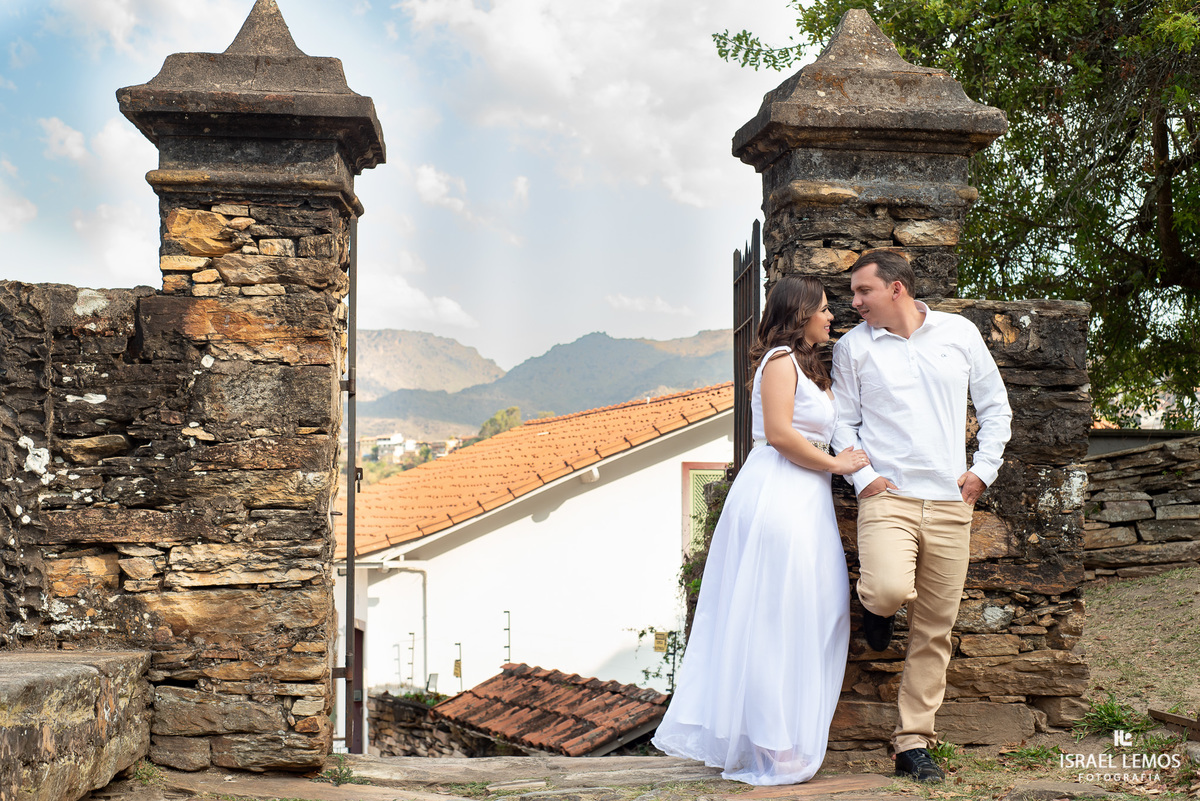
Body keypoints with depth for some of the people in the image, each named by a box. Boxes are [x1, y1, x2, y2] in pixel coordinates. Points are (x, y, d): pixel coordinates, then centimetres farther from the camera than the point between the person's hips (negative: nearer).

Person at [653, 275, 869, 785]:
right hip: (778, 495, -10)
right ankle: (774, 748, -3)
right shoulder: (781, 359, -6)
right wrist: (834, 463, -7)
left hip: (802, 500, 10)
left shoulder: (809, 367, 26)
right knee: (776, 616, -8)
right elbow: (779, 433, -16)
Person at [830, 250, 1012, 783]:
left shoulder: (960, 333, 9)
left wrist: (983, 470, 5)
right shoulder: (853, 346, 6)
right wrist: (862, 476, -5)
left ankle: (913, 743, 11)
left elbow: (995, 406, 15)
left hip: (950, 503, 2)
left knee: (935, 629, 2)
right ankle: (874, 603, 9)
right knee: (891, 590, -28)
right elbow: (842, 421, 9)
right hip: (887, 497, -2)